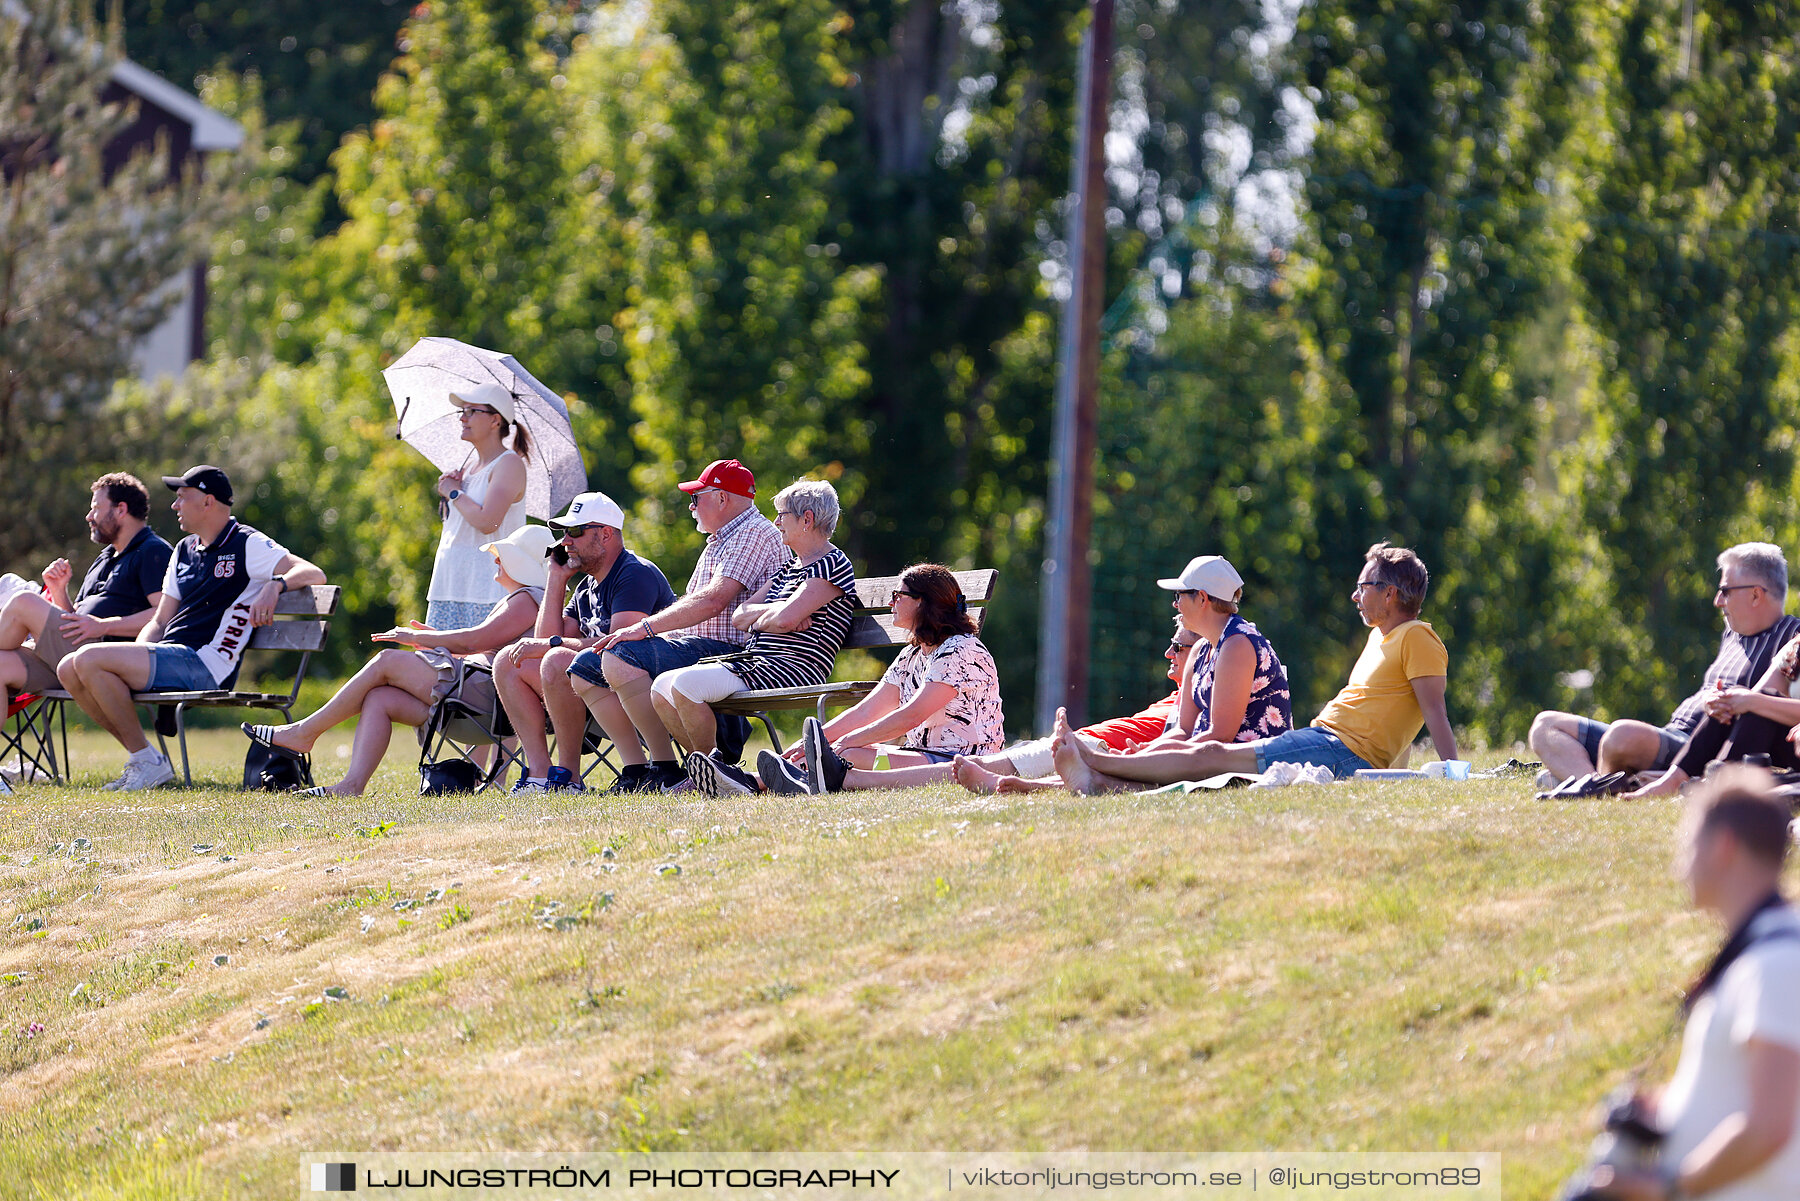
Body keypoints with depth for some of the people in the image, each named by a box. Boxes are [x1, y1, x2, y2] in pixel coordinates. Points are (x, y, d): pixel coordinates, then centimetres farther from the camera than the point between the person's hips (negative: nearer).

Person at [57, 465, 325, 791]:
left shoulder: (248, 546, -3)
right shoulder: (185, 551, 23)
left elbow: (313, 574, -13)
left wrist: (275, 584, -33)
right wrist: (135, 656, 2)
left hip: (205, 666, -9)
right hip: (168, 657, 9)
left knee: (90, 659, -23)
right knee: (69, 669, -2)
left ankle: (147, 760, -14)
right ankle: (139, 757, 3)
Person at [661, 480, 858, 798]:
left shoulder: (833, 564, -7)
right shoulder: (789, 567, 24)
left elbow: (785, 619, -20)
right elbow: (739, 617, 17)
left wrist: (759, 618, 1)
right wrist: (769, 613, -3)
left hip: (791, 670, -10)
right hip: (752, 662, 10)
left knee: (686, 684, -25)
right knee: (662, 687, 3)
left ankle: (713, 764, -10)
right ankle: (708, 771, 1)